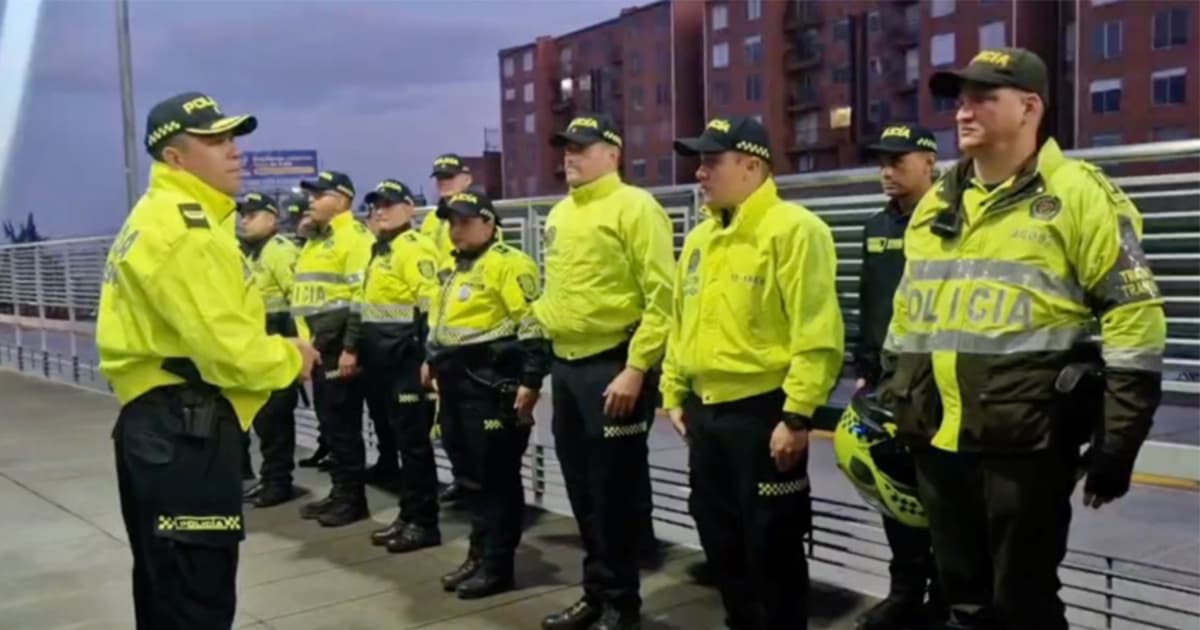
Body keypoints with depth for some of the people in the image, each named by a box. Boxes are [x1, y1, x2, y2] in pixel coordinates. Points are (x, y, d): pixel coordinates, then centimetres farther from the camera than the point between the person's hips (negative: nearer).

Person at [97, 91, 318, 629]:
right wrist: (290, 359, -5)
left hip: (155, 421, 11)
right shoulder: (186, 229, -17)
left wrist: (273, 349, 8)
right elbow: (228, 350, -23)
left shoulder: (156, 219, 17)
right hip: (186, 428, -11)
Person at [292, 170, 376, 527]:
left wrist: (351, 348, -22)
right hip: (317, 347, 10)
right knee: (328, 423, 13)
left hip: (340, 348, -10)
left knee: (343, 424, -4)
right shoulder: (315, 240, 20)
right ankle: (339, 492, 22)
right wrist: (302, 343, 21)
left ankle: (353, 498, 5)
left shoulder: (355, 237, -11)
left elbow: (362, 298, -19)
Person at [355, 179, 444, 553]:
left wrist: (429, 357, -23)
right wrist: (359, 350, 24)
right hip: (383, 360, 10)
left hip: (408, 359, -10)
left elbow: (431, 307, -19)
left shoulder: (415, 248, -12)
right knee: (398, 438, 14)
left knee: (414, 441, -4)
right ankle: (408, 515, 22)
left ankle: (424, 522, 4)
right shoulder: (379, 251, 19)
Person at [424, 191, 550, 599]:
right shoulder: (456, 268, 18)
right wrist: (433, 362, 25)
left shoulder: (508, 263, -11)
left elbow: (533, 325, -17)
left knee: (496, 477, -1)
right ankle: (479, 554, 26)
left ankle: (497, 565, 7)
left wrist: (530, 380, -21)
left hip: (491, 386, -9)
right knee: (472, 476, 15)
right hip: (457, 385, 9)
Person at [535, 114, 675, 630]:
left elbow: (662, 298, -16)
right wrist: (542, 348, 18)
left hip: (612, 366, -8)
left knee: (616, 492, 2)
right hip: (565, 365, 8)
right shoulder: (560, 214, 15)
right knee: (582, 489, 16)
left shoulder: (634, 207, -10)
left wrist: (635, 369, -20)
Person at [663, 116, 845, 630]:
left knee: (771, 549, 3)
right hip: (705, 414, 8)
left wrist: (797, 415, -20)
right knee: (721, 544, 18)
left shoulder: (793, 229, -12)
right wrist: (674, 395, 17)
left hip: (762, 414, -8)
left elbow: (817, 333, -18)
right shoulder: (699, 238, 14)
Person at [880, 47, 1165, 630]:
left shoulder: (1077, 194, -7)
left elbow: (1133, 316, -10)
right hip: (937, 441, 6)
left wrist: (1116, 445, -11)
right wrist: (892, 412, 19)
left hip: (1025, 444, -6)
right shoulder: (935, 204, 13)